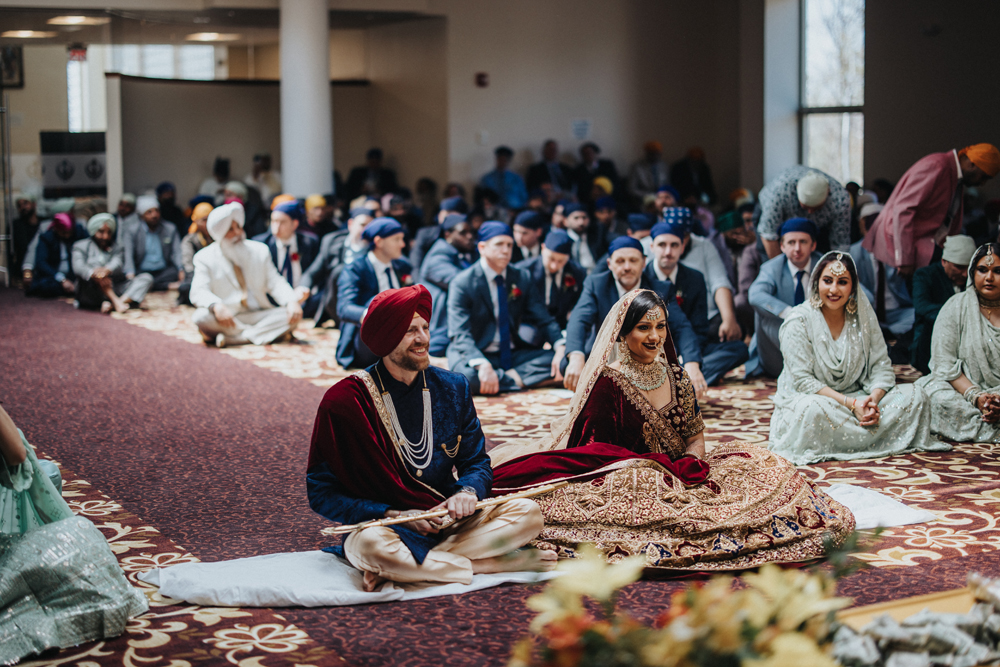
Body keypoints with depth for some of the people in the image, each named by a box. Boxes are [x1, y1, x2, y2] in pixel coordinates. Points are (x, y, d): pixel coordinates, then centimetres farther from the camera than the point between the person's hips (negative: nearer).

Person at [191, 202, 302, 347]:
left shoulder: (260, 251, 10)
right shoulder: (205, 258, 0)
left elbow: (275, 282, 3)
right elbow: (198, 292, -12)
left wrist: (291, 301, -19)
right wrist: (217, 306, -35)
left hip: (258, 316, 3)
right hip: (227, 319, -3)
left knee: (294, 316, -23)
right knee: (202, 317, -33)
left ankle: (230, 339, -27)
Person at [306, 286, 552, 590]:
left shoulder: (452, 388, 5)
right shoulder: (344, 401, -9)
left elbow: (476, 461, 12)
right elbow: (322, 493, -8)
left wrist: (469, 492, -13)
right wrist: (397, 516, -18)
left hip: (449, 521, 4)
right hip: (380, 523, -4)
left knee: (528, 512, -17)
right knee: (373, 544, -39)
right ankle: (505, 564, -23)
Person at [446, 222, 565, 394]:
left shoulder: (522, 278, 5)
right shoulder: (462, 284, -11)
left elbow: (544, 319, 3)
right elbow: (460, 335, -21)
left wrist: (560, 347, -18)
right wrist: (483, 365, -39)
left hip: (513, 354, 5)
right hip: (477, 356, -4)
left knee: (562, 361, -19)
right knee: (467, 376, -40)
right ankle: (520, 380, -21)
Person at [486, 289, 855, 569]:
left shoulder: (675, 375, 10)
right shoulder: (608, 381, -9)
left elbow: (696, 434, 12)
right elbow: (597, 450, -9)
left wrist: (693, 463, -11)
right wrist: (657, 467, -18)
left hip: (684, 473, 7)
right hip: (629, 481, -6)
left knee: (761, 465, -7)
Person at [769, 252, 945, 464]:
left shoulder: (863, 316, 4)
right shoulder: (799, 321, -11)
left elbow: (880, 365, 2)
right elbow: (803, 381, -17)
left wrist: (874, 398, -21)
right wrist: (850, 404, -26)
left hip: (855, 398, 5)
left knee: (914, 396, -14)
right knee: (814, 410, -41)